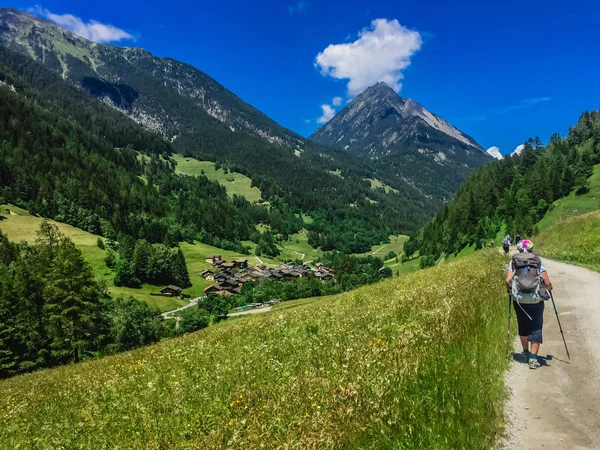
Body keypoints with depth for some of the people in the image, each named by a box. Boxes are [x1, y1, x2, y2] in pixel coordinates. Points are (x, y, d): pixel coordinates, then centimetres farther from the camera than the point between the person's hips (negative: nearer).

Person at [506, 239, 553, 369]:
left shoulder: (513, 262, 3)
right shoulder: (538, 261, 2)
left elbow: (508, 280, -8)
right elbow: (547, 283, -2)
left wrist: (510, 290, 13)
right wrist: (549, 288, 21)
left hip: (519, 300, 1)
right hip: (536, 300, -1)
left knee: (523, 326, 18)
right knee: (536, 328, 6)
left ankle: (526, 353, 31)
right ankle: (533, 358, 0)